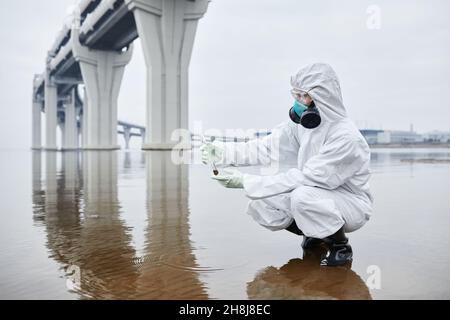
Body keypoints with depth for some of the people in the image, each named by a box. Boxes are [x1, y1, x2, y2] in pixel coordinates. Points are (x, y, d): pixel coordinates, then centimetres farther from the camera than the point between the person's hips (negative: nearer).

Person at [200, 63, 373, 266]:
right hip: (317, 198, 7)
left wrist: (245, 181, -31)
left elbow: (304, 178, -30)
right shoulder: (302, 123, -5)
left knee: (302, 197, -36)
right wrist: (224, 152, -24)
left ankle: (340, 245, -6)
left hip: (351, 203, -6)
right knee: (259, 205, -11)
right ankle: (315, 234, 14)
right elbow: (266, 147, -10)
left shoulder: (345, 137, -27)